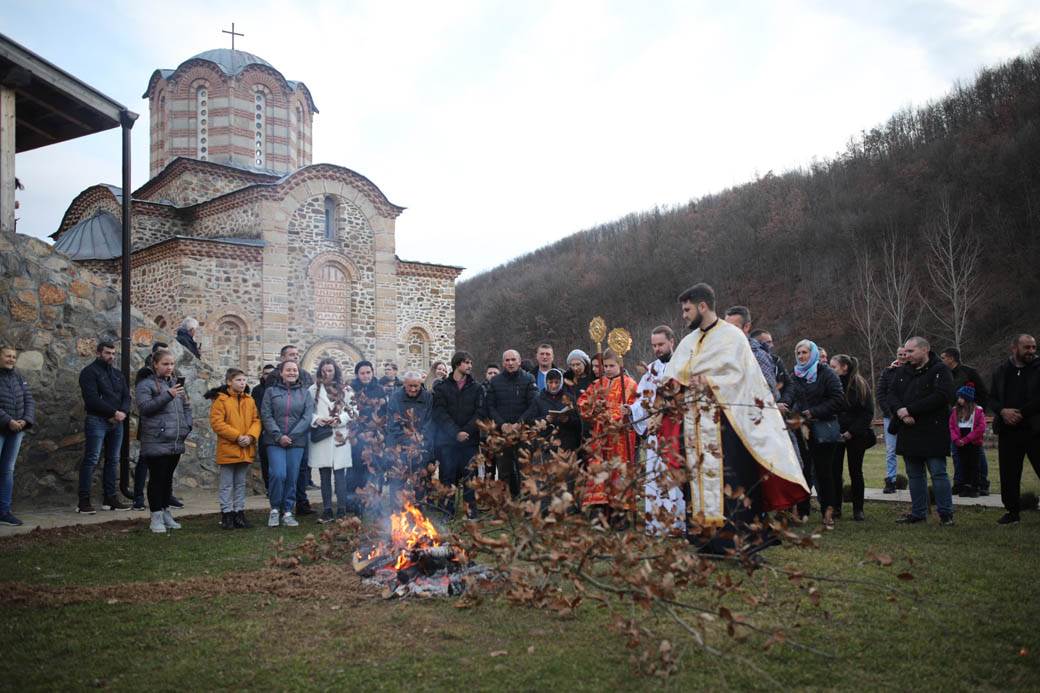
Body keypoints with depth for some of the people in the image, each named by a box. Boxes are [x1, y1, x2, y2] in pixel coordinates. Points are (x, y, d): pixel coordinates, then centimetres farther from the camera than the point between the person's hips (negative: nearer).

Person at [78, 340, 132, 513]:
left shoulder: (117, 374, 18)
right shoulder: (89, 372, -3)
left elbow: (126, 396, 12)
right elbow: (92, 399, -15)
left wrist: (122, 412, -8)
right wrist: (114, 412, -16)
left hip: (117, 422, 7)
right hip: (97, 421, -7)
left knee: (113, 460, 8)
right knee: (91, 460, -8)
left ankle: (110, 498, 14)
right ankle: (84, 501, -6)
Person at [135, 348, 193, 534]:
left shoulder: (176, 383, 14)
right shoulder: (146, 384, -5)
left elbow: (186, 407, 21)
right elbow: (144, 407, -19)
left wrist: (187, 427, 8)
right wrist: (167, 396, -27)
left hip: (176, 442, 6)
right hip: (156, 442, -6)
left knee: (168, 478, 14)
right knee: (157, 479, -2)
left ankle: (166, 513, 24)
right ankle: (156, 517, 6)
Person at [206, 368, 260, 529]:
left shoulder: (250, 400, 9)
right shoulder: (221, 399, -7)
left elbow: (256, 420, 6)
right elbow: (216, 422, -14)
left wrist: (251, 436, -12)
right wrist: (237, 436, -18)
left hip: (246, 450, 5)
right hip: (227, 449, -5)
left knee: (240, 483, 13)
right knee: (227, 484, 4)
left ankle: (239, 512, 20)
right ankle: (227, 514, 11)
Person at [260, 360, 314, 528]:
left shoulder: (305, 393, 9)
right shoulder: (271, 391, 6)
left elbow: (307, 417, 0)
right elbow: (266, 415, -1)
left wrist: (291, 436, -10)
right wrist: (279, 436, -11)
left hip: (297, 442, 2)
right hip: (275, 441, -2)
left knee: (292, 477, 2)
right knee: (278, 474, -14)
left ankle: (288, 512, 13)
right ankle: (275, 509, 6)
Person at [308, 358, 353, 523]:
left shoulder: (345, 390, 7)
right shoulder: (313, 390, 7)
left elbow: (351, 411, 5)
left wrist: (339, 419, -11)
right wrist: (317, 419, -13)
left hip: (340, 437, -1)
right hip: (320, 437, 1)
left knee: (340, 475, -3)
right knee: (325, 476, 6)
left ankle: (341, 511, 3)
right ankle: (327, 511, 13)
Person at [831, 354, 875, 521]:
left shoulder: (860, 385, -5)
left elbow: (868, 413, -6)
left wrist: (852, 432, -13)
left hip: (855, 436, -2)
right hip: (835, 434, 2)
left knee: (855, 472, 5)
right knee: (835, 471, 0)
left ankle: (858, 509, 13)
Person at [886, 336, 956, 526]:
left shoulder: (940, 370, -6)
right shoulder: (903, 371, 14)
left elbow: (942, 396, -19)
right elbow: (892, 394, 9)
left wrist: (909, 409, -19)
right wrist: (900, 411, -13)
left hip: (932, 432, -6)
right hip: (908, 432, 7)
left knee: (938, 473, -4)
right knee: (914, 474, 12)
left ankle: (946, 514, 5)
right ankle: (918, 512, 20)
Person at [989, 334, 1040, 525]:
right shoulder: (1001, 371, 11)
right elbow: (992, 398, 10)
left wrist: (1020, 413, -15)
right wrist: (1003, 411, -9)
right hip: (1008, 430, 4)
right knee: (1008, 473, 7)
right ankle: (1012, 511, 17)